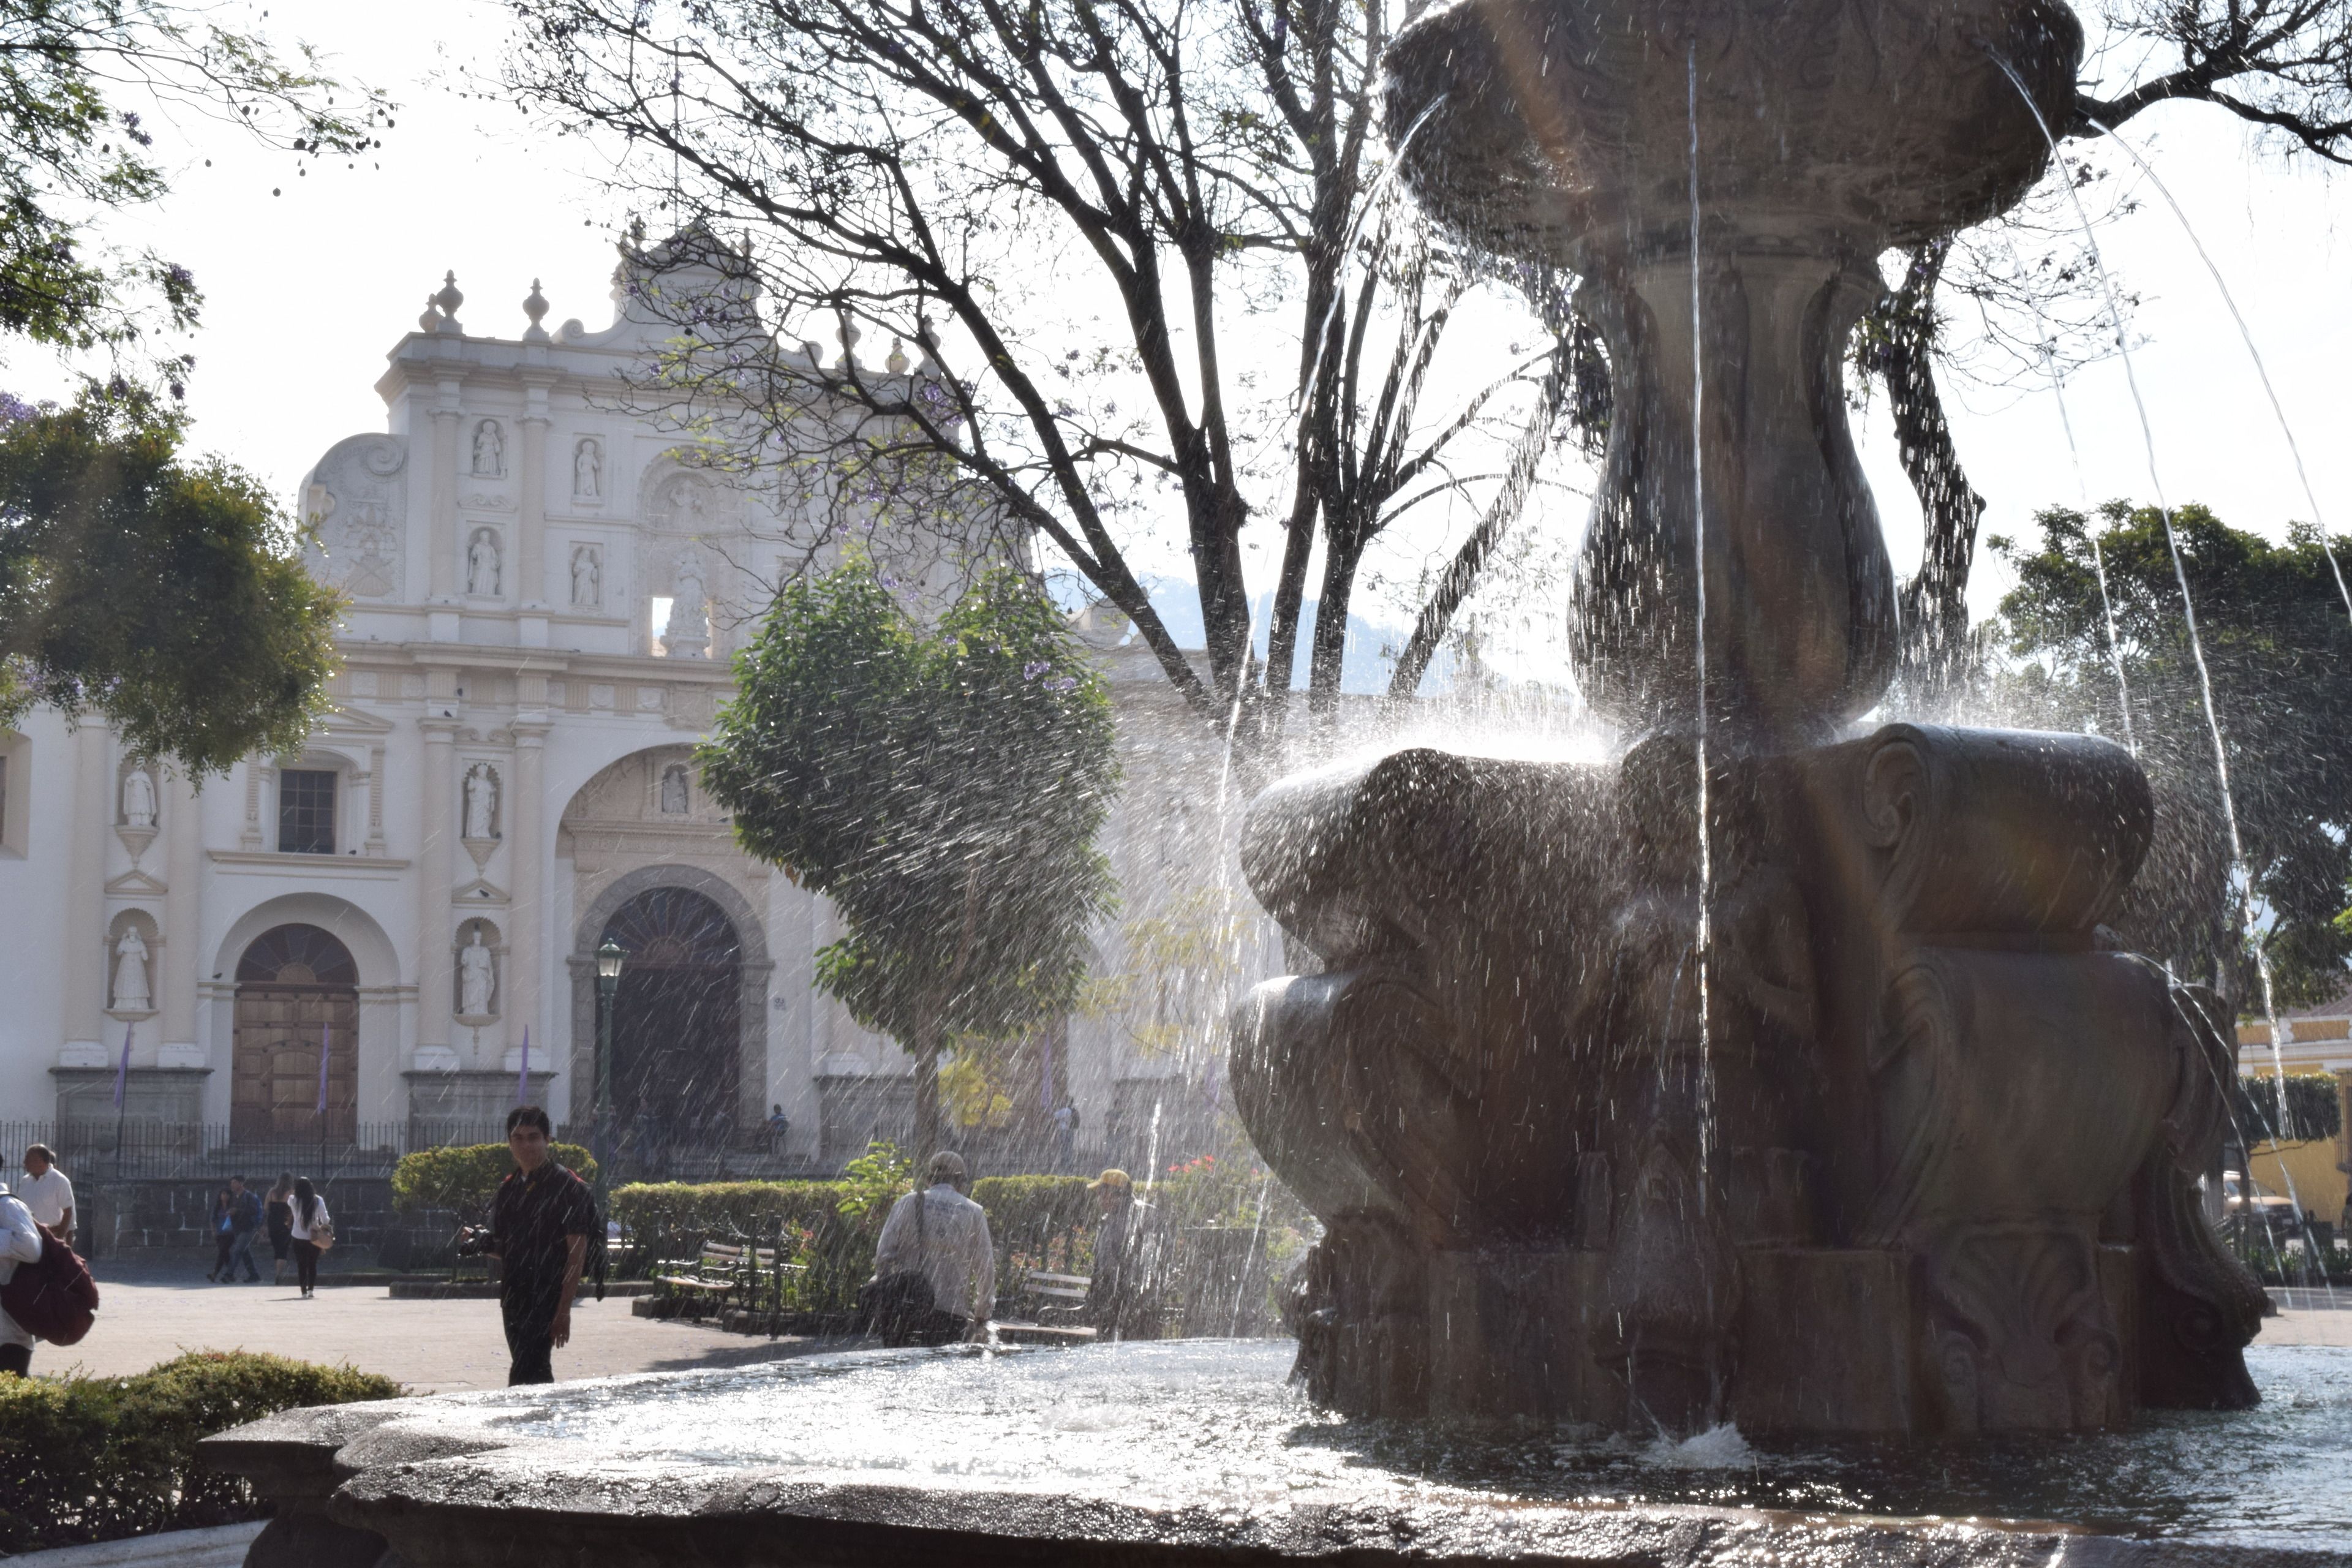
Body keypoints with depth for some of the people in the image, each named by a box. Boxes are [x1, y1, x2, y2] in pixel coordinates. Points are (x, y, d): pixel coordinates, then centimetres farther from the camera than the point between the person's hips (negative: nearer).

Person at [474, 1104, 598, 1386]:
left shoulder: (568, 1188, -8)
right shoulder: (507, 1189, 14)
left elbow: (577, 1252, -11)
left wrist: (564, 1310, -17)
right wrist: (483, 1244, 1)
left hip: (548, 1297, -8)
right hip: (514, 1296, 8)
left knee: (524, 1375, -16)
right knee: (537, 1374, 13)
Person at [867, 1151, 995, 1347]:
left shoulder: (907, 1204, 8)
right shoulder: (974, 1213, 9)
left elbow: (884, 1255, 2)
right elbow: (986, 1269, 8)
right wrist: (981, 1316, 16)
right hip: (954, 1313, 0)